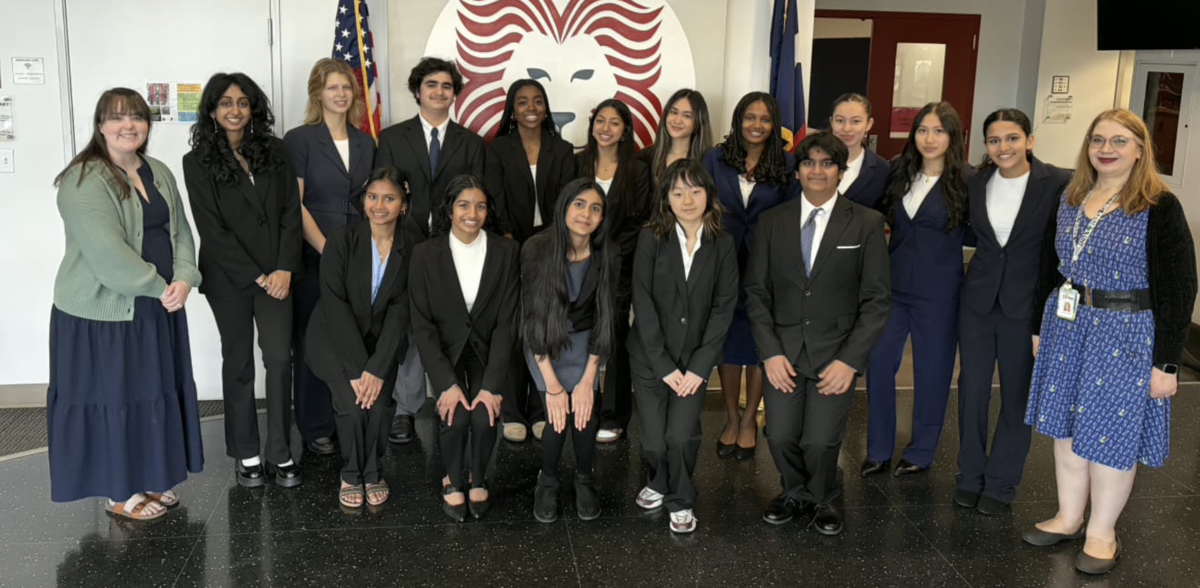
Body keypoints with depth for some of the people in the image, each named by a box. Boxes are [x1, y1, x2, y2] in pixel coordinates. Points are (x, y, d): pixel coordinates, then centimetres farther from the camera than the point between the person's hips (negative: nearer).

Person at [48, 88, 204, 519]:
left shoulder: (159, 173, 11)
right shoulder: (84, 180, -15)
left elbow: (180, 231, 8)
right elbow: (107, 252, -23)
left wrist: (184, 279, -9)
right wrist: (159, 287, -17)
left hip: (156, 309, 8)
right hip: (103, 311, -7)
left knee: (155, 392, 15)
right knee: (112, 398, 3)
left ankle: (149, 479, 30)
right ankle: (119, 493, 16)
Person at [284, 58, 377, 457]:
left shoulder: (365, 143, 12)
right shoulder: (299, 140, -2)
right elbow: (294, 205, -7)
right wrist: (328, 250, -13)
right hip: (314, 259, -4)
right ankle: (315, 429, 14)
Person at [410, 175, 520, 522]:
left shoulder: (507, 252, -7)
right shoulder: (425, 255, -8)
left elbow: (506, 323, -9)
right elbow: (422, 325, -8)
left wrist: (492, 385, -18)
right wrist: (447, 383, -19)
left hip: (488, 350, 0)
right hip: (445, 350, 0)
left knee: (485, 416, -23)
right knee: (456, 416, -24)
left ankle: (479, 479, 10)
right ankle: (453, 480, 8)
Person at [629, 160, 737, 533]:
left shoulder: (722, 245, -1)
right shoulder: (651, 239, -6)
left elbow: (724, 307, -3)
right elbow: (643, 304, -8)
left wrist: (699, 366, -10)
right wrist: (664, 365, -12)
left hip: (695, 359, 0)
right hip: (651, 358, 0)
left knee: (681, 435, -12)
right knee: (654, 441, 0)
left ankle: (681, 501, 17)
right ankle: (660, 481, 34)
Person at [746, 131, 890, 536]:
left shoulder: (866, 224, 0)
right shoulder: (772, 222, 6)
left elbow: (876, 300, -1)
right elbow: (756, 292, 6)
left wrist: (849, 359, -10)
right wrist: (770, 351, -5)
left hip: (836, 351, -2)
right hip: (784, 347, 2)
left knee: (820, 440, -13)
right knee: (781, 436, -9)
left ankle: (821, 499, 20)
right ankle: (795, 492, 24)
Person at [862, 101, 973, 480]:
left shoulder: (968, 181, -8)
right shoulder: (898, 173, 4)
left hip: (938, 293, -4)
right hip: (893, 286, 4)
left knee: (931, 372, 8)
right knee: (878, 364, 3)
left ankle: (920, 454, 25)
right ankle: (879, 451, 18)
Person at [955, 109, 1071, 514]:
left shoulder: (1058, 184, -11)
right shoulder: (975, 184, 2)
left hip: (1027, 304, -3)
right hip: (978, 300, 3)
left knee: (1017, 395, 9)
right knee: (972, 389, 9)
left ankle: (1001, 482, 24)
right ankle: (970, 475, 25)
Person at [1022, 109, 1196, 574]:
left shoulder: (1160, 207, -12)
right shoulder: (1071, 199, 5)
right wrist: (1042, 326, 14)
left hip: (1126, 335, -5)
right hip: (1066, 327, 6)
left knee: (1110, 436, 5)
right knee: (1066, 428, 13)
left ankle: (1102, 533, 23)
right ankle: (1069, 517, 31)